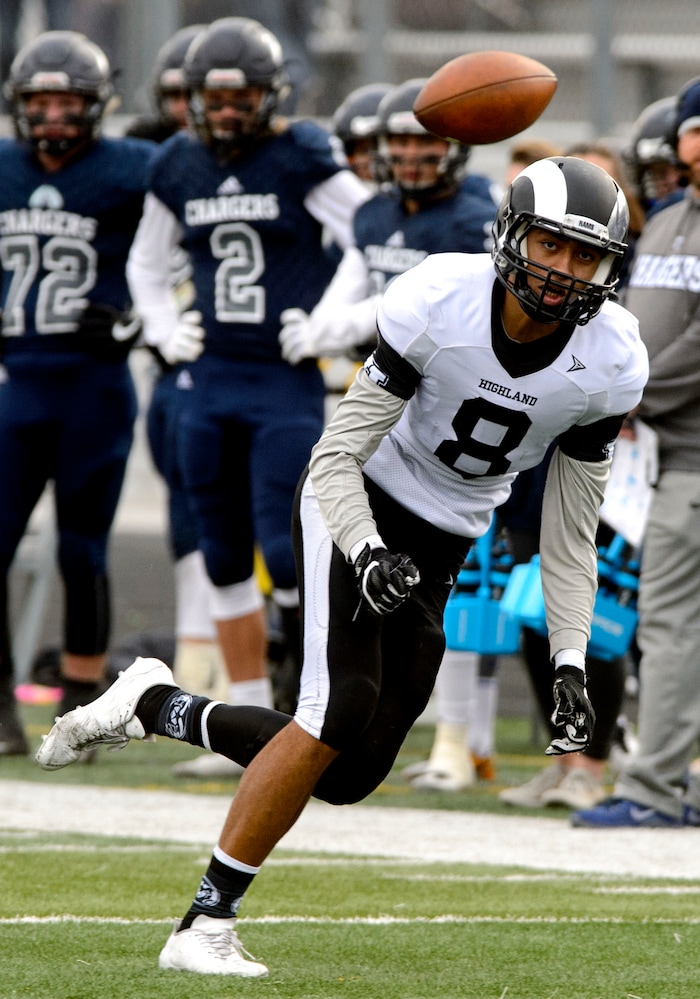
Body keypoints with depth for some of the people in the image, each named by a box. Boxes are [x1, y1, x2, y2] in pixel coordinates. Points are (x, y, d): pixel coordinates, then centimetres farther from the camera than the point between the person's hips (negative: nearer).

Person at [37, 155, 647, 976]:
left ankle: (155, 706, 20)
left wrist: (569, 664, -3)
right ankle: (205, 928, -16)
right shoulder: (437, 303, -23)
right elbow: (337, 457, -17)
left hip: (439, 551, 5)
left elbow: (571, 528, 2)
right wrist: (368, 557, -34)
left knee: (349, 774, -2)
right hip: (360, 505, -5)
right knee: (342, 710, -25)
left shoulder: (607, 364, -12)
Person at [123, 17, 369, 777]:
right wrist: (165, 330, 9)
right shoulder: (178, 166, 8)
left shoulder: (302, 158, -8)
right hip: (211, 379, 5)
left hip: (287, 379, -5)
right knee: (225, 560, 8)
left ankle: (308, 673, 10)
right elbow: (146, 262, 23)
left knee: (285, 549, -13)